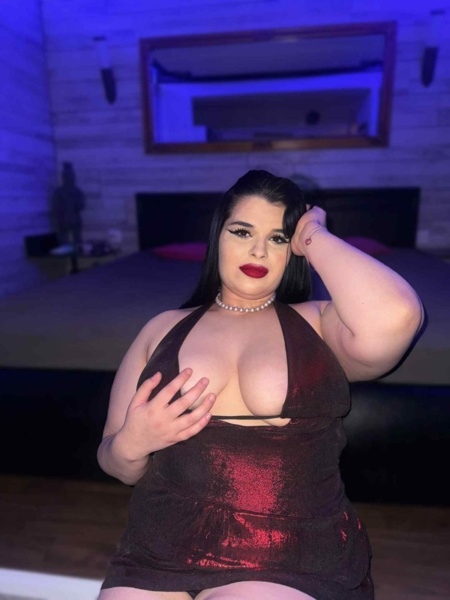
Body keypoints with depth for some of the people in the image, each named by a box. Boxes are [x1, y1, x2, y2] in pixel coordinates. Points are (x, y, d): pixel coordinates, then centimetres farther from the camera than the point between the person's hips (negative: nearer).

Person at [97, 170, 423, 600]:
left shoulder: (319, 323, 1)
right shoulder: (164, 328, 6)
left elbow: (395, 317, -23)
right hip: (158, 559, 3)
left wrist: (313, 238, -7)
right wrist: (130, 446, -13)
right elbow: (115, 463, 11)